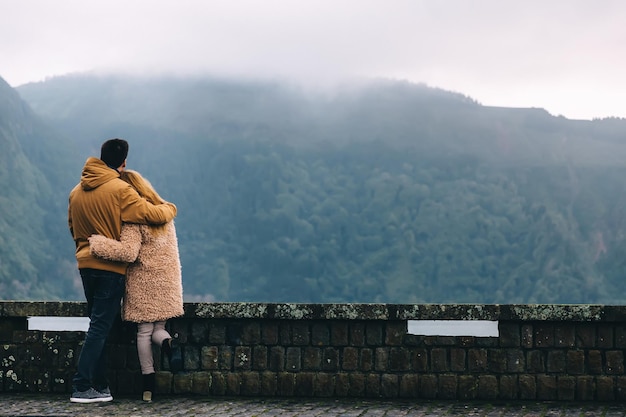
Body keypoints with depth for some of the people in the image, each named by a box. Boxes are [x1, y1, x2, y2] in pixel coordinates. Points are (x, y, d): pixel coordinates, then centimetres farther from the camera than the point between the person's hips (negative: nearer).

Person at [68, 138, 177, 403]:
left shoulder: (77, 191, 8)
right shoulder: (119, 190, -14)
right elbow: (152, 214, -15)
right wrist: (170, 208, 6)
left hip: (86, 264, 7)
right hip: (111, 266, -7)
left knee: (98, 325, 14)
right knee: (100, 328, -4)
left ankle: (99, 386, 15)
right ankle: (81, 387, -8)